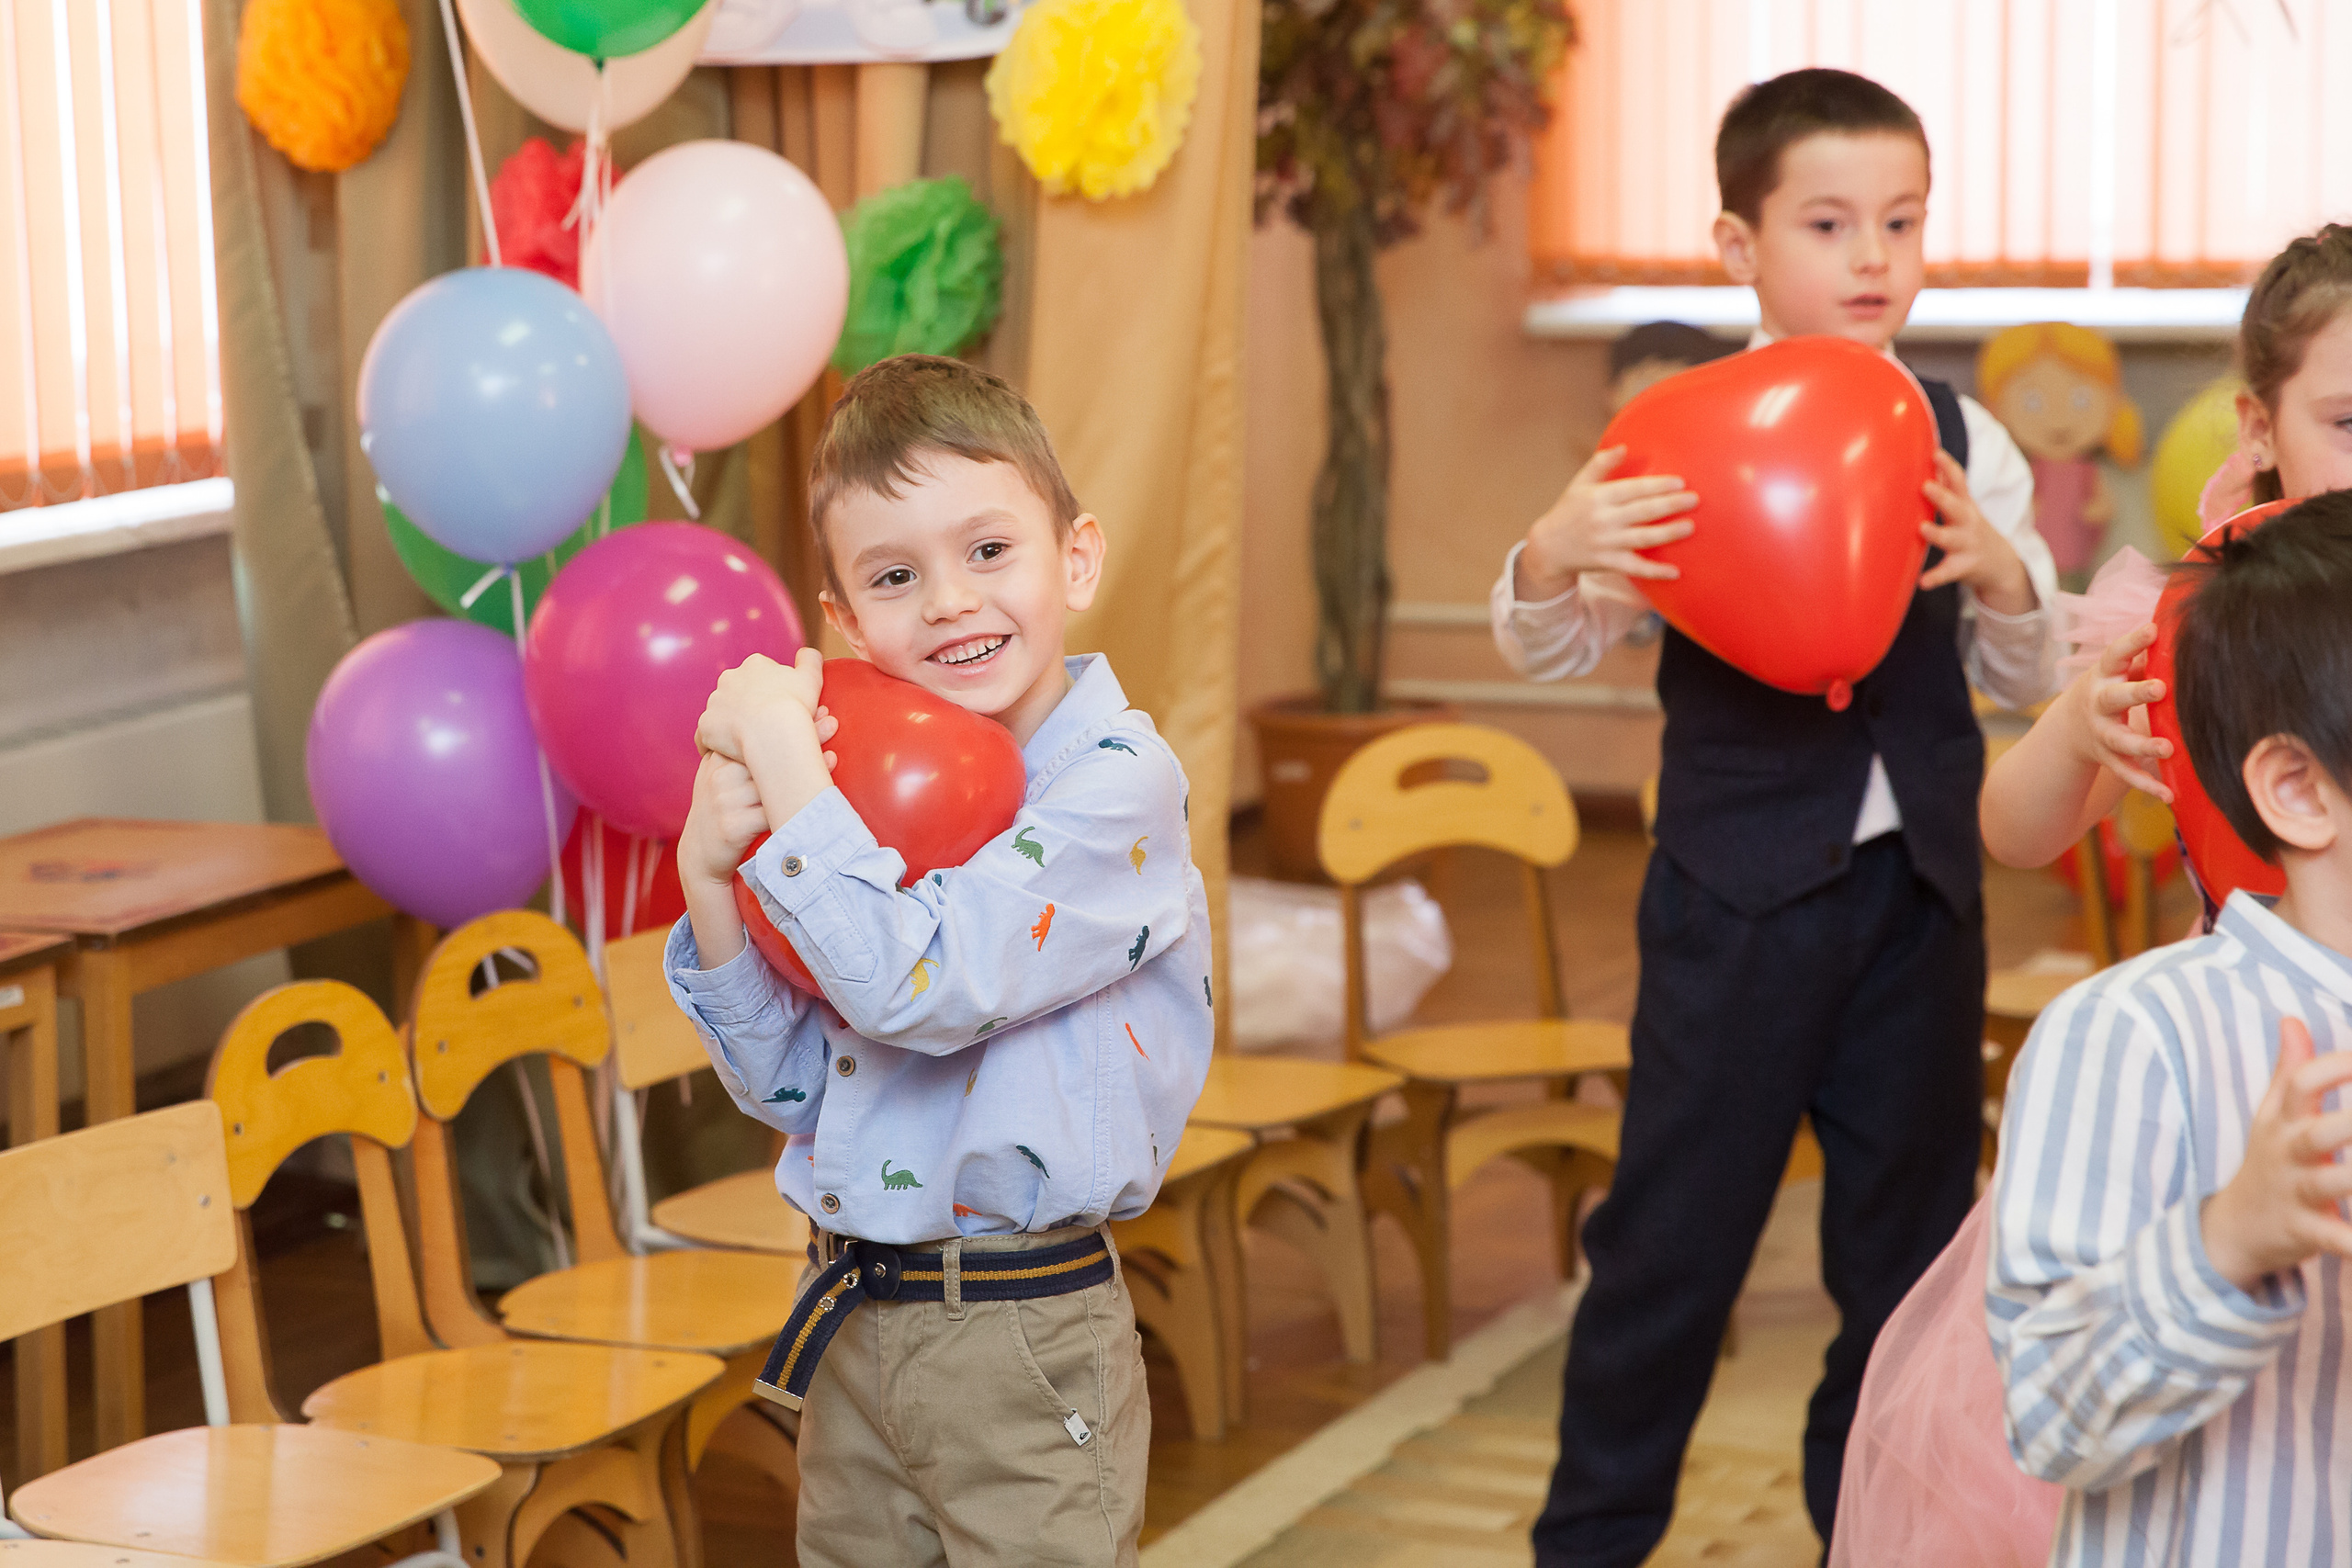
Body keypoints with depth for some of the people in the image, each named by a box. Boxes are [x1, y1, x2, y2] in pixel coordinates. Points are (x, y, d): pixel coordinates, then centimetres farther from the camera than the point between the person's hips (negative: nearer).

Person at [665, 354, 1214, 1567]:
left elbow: (917, 986, -28)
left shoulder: (1118, 785, -15)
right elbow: (795, 1089, 7)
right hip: (852, 1328, 7)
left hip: (1021, 1346, -7)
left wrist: (779, 750, -21)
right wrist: (710, 883, -8)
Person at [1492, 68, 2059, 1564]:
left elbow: (2033, 676, 5)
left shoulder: (1964, 439, 3)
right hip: (1740, 888, -3)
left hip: (1919, 882, 3)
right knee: (1679, 1219, 2)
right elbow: (1552, 649, -5)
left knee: (1912, 1226, 13)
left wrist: (1999, 570, -17)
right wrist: (1552, 555, -28)